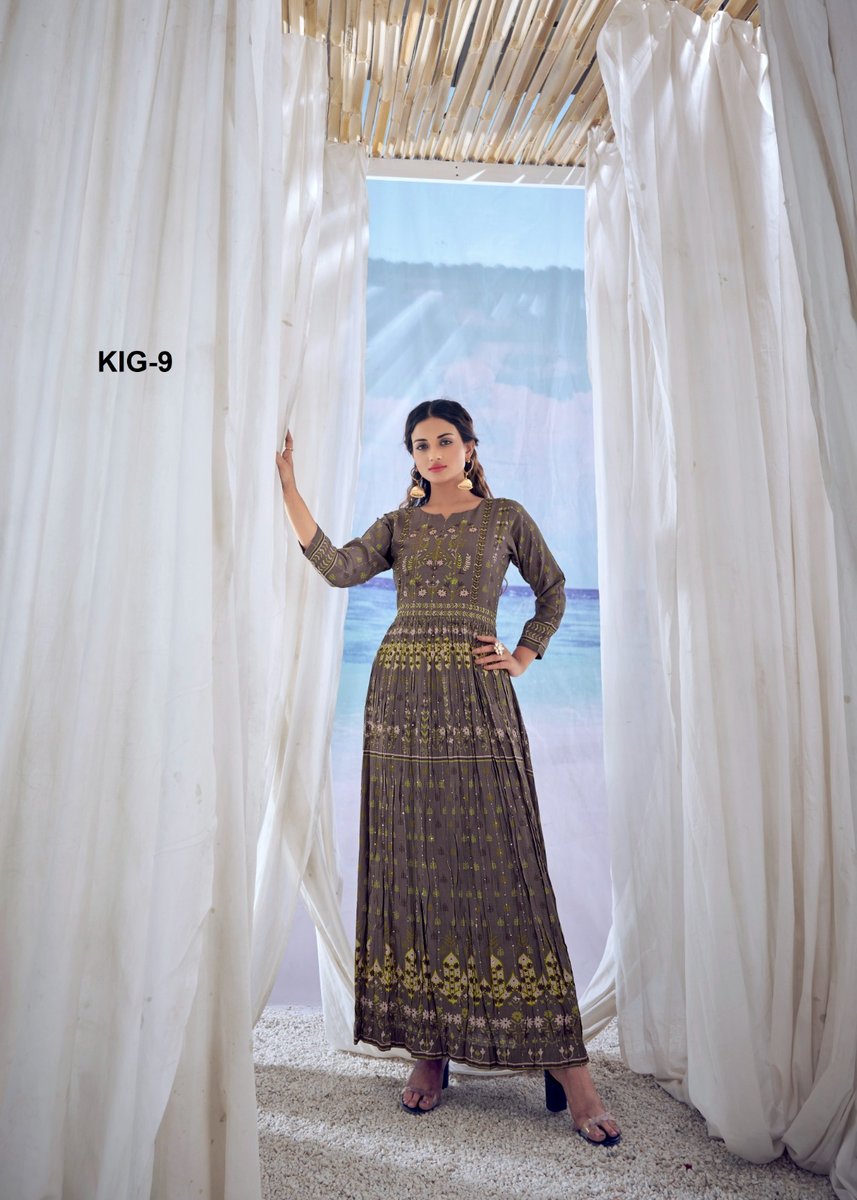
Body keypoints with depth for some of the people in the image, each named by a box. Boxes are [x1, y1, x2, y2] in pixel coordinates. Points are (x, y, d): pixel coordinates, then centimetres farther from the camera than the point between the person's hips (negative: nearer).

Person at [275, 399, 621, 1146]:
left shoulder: (507, 517, 11)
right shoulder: (398, 524, 14)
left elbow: (553, 589, 18)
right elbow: (340, 568, -3)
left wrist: (523, 657, 6)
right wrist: (290, 491, -9)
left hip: (477, 700, -2)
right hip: (401, 697, 3)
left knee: (501, 867, -4)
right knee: (411, 868, 4)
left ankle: (566, 1066, 7)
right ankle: (431, 1049, 18)